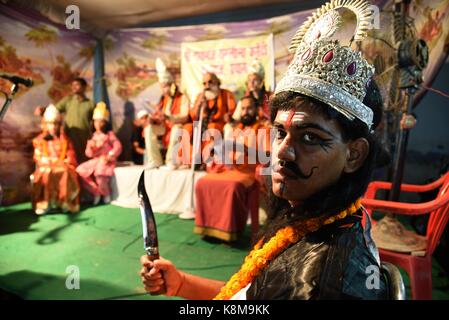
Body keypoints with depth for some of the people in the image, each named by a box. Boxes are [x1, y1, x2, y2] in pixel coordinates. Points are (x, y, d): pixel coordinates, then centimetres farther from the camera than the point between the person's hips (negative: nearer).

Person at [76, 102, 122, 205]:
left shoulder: (109, 134, 3)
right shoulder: (94, 136, 15)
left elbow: (118, 146, -9)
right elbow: (89, 154, 12)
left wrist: (110, 156, -18)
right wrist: (90, 147, -9)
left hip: (106, 160, -6)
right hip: (95, 160, 6)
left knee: (100, 171, -36)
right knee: (80, 170, -14)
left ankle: (106, 193, -5)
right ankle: (96, 191, -1)